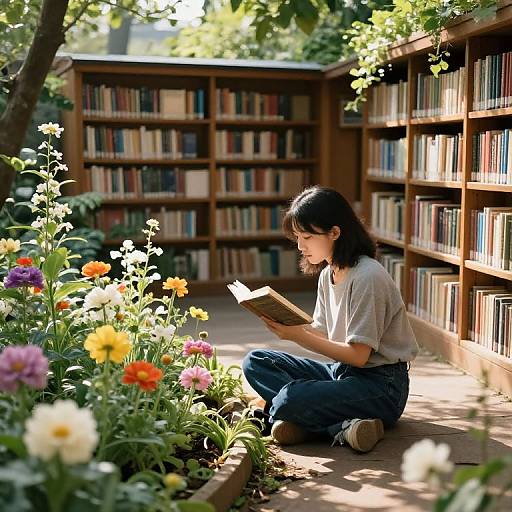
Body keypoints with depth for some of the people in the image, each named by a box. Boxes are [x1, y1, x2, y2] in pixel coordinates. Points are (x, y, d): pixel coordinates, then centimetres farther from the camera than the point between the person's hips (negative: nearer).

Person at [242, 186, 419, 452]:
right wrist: (289, 327, -11)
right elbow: (323, 336, 8)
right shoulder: (327, 274, 8)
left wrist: (299, 335, -19)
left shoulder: (367, 277, -18)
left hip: (380, 385, -10)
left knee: (289, 399, -34)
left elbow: (358, 355, -19)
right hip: (342, 370, 10)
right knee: (255, 362, -2)